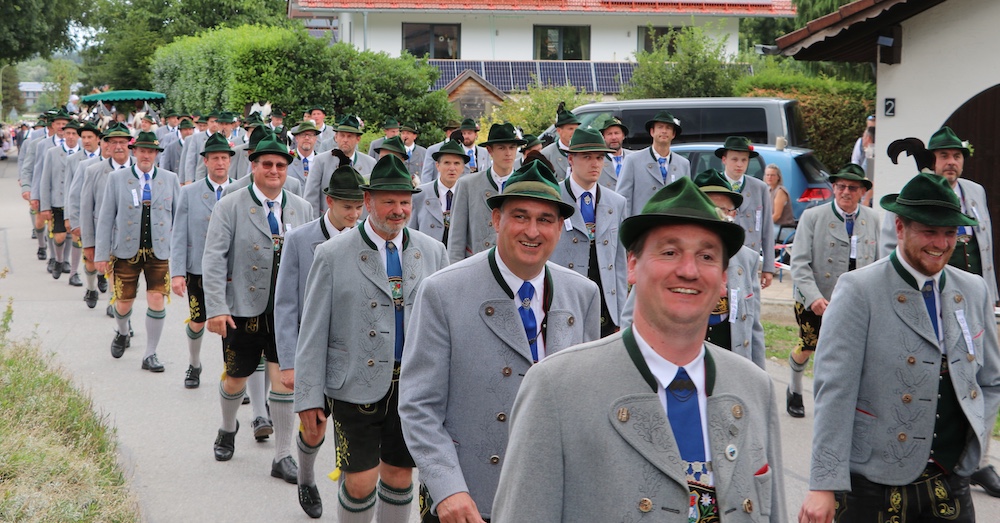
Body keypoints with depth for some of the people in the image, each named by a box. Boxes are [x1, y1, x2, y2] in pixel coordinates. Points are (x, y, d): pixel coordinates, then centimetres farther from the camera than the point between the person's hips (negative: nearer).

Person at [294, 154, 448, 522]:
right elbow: (313, 333, -4)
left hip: (415, 387, 3)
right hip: (357, 385, -3)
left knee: (399, 474, 12)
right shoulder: (332, 255, -4)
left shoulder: (433, 252, 5)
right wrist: (309, 397, -7)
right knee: (360, 481, -2)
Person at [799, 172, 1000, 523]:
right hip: (873, 486, -4)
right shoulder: (858, 291, -8)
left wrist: (971, 448, 5)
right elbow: (834, 391, -14)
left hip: (950, 487, 4)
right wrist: (824, 485, -20)